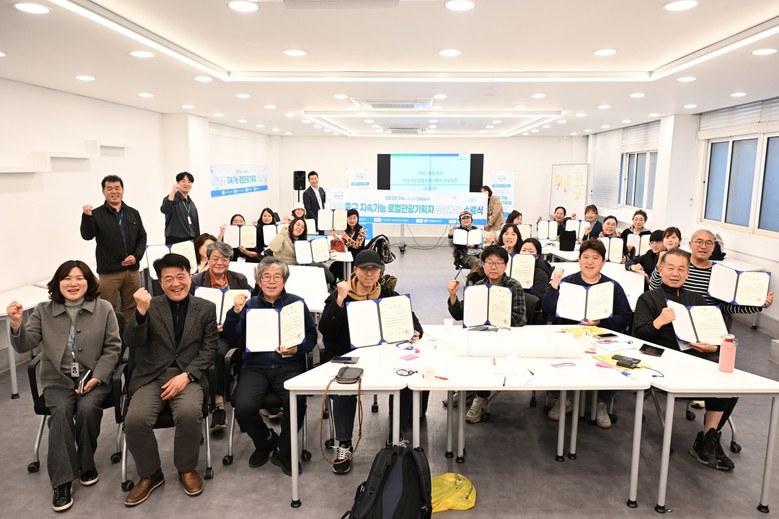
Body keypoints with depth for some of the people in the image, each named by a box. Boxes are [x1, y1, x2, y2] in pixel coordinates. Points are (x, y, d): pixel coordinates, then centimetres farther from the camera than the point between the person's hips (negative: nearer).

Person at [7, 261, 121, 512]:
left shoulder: (104, 308, 0)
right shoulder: (43, 311, 5)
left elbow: (112, 347, -1)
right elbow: (24, 345, -1)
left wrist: (96, 378, -12)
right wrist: (16, 324, -22)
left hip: (94, 378, -1)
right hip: (58, 381, 1)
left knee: (87, 408, -29)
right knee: (61, 411, -27)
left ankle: (86, 463, -2)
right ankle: (62, 481, -20)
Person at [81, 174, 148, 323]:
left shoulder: (133, 213, 11)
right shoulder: (97, 214, -1)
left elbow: (142, 237, 11)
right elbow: (87, 235, -13)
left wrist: (136, 256, -4)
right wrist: (87, 216, -29)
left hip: (132, 270, 4)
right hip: (109, 272, -4)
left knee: (131, 308, 13)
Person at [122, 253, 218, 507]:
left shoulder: (206, 308, 6)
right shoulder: (151, 306, 6)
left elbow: (209, 349, 1)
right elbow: (132, 343, -4)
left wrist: (186, 375, -14)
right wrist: (141, 311, -20)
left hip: (189, 376, -1)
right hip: (151, 377, 1)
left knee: (190, 413, -31)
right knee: (135, 419, -25)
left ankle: (187, 468, 0)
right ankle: (150, 474, 3)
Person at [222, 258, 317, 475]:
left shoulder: (296, 303, 10)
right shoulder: (250, 305, 13)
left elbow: (311, 335, 6)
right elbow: (231, 335, 3)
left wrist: (297, 349, -14)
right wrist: (235, 312, -14)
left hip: (288, 365, -1)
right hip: (255, 366, 1)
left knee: (296, 402, -30)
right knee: (244, 407, -25)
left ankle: (284, 452, -1)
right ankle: (265, 442, 10)